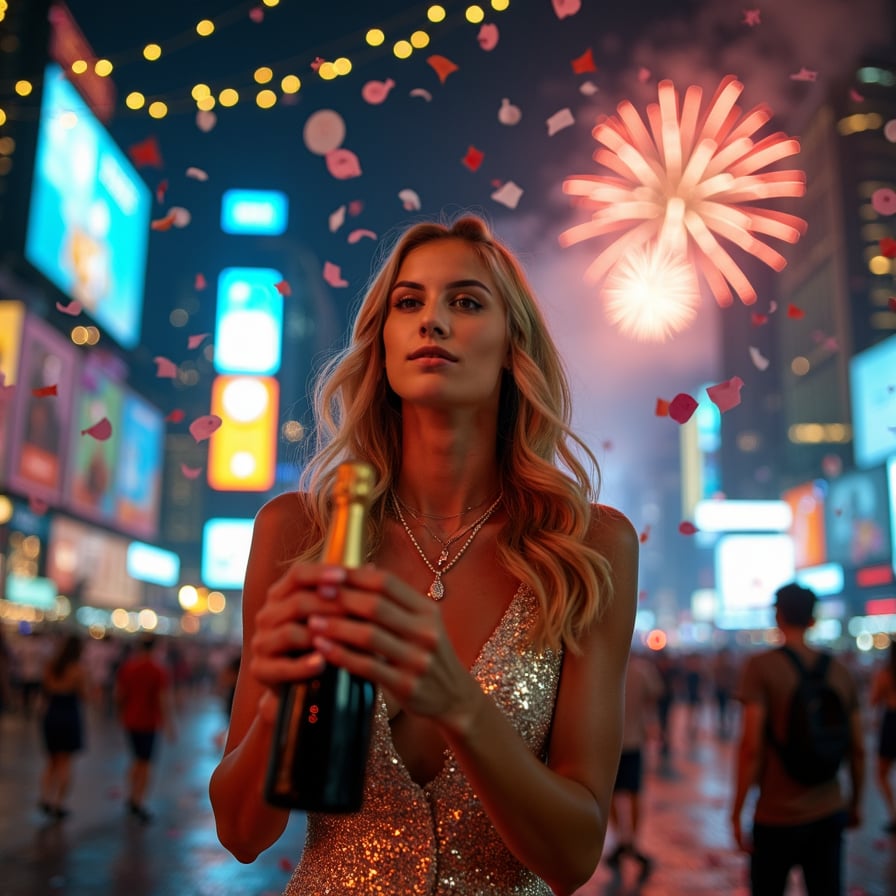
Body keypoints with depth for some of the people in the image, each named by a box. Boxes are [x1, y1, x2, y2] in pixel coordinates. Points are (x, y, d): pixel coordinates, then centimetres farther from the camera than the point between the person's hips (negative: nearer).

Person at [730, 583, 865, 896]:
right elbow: (857, 750, 4)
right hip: (830, 814, 4)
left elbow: (751, 747, -16)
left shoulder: (761, 666, -12)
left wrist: (737, 811, -9)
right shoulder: (839, 670, 1)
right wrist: (855, 803, 19)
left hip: (777, 816, -3)